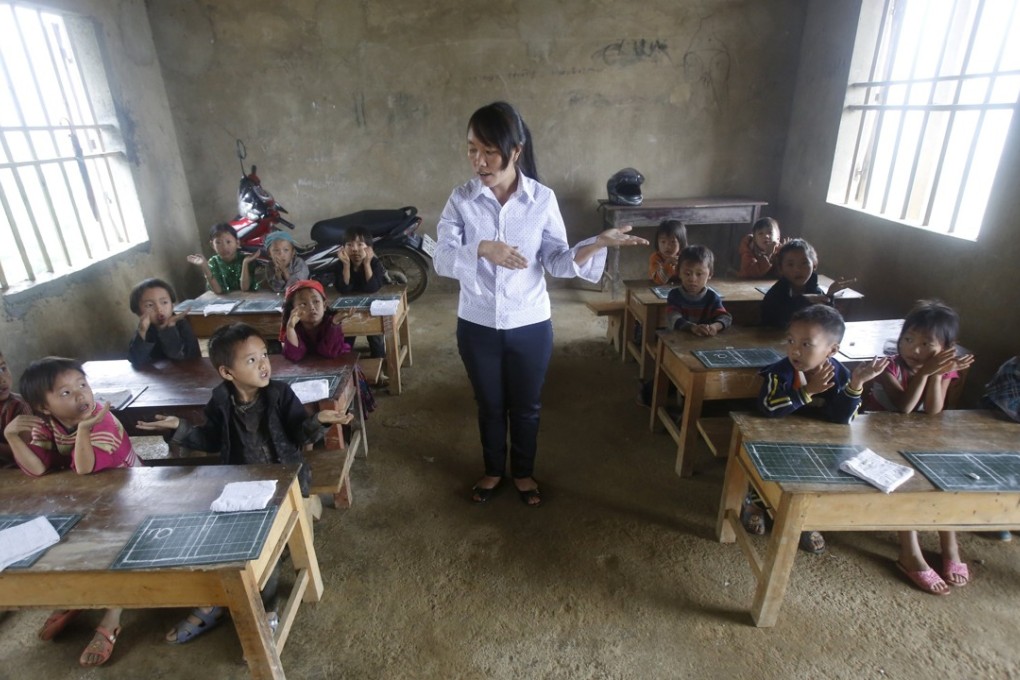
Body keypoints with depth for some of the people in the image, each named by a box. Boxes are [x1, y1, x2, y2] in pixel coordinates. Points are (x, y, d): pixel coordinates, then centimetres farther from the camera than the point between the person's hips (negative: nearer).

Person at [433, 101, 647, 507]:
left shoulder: (543, 199, -8)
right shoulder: (461, 199, -8)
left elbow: (556, 262, -6)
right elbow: (441, 260, -14)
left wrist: (597, 244, -23)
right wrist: (482, 249, -33)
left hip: (530, 325, 0)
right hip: (477, 325, 1)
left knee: (526, 406, 17)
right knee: (489, 405, 18)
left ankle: (523, 472, 43)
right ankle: (493, 470, 44)